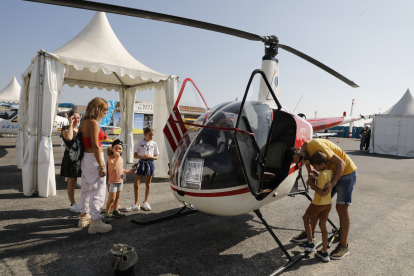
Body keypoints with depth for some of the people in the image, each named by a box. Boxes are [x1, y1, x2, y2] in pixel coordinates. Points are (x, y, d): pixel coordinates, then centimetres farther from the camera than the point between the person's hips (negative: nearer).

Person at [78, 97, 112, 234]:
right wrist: (101, 166, -20)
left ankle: (84, 216, 33)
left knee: (87, 189, 20)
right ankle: (96, 222, 3)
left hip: (85, 157, 9)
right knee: (98, 190, -3)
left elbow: (81, 139, 15)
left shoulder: (84, 121, 10)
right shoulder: (93, 123, -17)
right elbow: (95, 146, -21)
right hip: (93, 158, -9)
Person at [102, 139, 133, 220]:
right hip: (113, 181, -7)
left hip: (120, 180, 7)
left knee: (117, 197, 15)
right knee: (112, 198, -6)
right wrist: (117, 157, -31)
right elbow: (113, 167, -31)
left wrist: (127, 171, 8)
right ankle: (106, 213, 6)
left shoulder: (121, 158, 9)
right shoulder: (110, 158, -13)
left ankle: (115, 211, 28)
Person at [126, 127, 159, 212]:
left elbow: (156, 157, 7)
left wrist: (151, 157, -14)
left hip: (150, 164, 1)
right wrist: (142, 157, -19)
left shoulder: (154, 144, 4)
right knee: (136, 183, -5)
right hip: (142, 163, -1)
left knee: (148, 183, 9)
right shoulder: (140, 143, 0)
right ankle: (136, 204, 6)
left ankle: (145, 202, 24)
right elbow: (135, 155, 0)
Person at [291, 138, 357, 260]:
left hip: (346, 171, -8)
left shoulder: (316, 145, -31)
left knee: (341, 207, -8)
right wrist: (311, 174, -25)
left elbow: (341, 163, -29)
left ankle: (344, 246, 4)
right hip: (331, 172, 8)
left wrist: (332, 183, -35)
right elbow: (310, 169, -1)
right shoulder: (305, 152, -4)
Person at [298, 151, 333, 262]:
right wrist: (314, 181, 3)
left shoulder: (322, 174, -24)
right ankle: (324, 252, 18)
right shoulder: (330, 171, 3)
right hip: (328, 203, 8)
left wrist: (312, 185, -15)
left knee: (306, 218, 15)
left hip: (319, 203, -8)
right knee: (323, 225, 14)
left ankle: (310, 243, 22)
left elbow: (320, 191, -29)